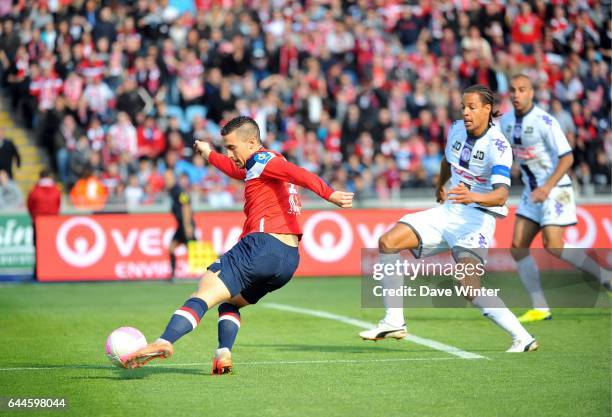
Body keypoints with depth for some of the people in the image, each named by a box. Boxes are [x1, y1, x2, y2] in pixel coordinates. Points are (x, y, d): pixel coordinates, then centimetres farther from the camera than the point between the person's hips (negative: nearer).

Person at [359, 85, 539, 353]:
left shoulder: (497, 146, -19)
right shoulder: (457, 129, 3)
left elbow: (501, 195, -31)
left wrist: (472, 196, -49)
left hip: (477, 217, -8)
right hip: (449, 210, 8)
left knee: (470, 288, -26)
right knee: (388, 242, -7)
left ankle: (522, 338, -15)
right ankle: (394, 323, -2)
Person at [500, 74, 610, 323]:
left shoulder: (545, 122, -17)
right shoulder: (506, 121, 5)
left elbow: (567, 158, -19)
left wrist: (547, 187, -28)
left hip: (555, 189, -7)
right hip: (532, 191, 7)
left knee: (553, 247, -18)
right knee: (518, 247, -2)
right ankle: (540, 309, 2)